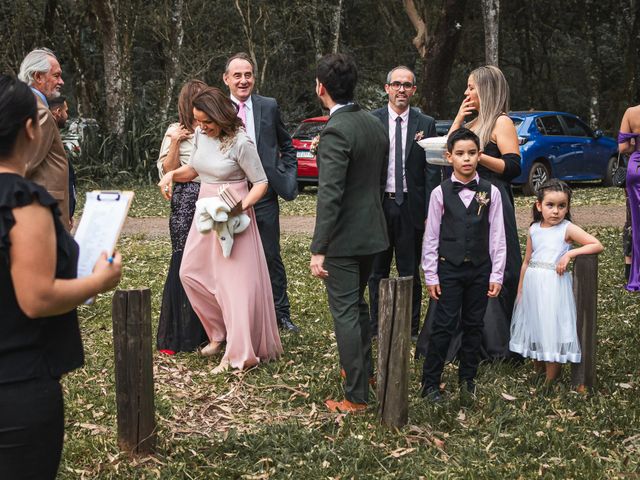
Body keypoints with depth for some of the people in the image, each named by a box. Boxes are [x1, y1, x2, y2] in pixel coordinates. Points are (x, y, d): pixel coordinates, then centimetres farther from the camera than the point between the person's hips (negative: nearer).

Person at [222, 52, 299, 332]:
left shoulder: (269, 107, 3)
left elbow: (287, 146, 14)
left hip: (264, 196, 1)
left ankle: (281, 314, 20)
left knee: (272, 258, 9)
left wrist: (288, 180, 5)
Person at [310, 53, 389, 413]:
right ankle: (363, 369, 40)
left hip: (344, 237, -8)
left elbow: (330, 195, -24)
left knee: (345, 312, -1)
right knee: (358, 303, 24)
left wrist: (318, 249, -22)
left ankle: (357, 396, 5)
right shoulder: (376, 124, 7)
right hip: (372, 231, 8)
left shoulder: (336, 131, -20)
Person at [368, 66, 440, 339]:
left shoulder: (426, 124, 2)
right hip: (378, 204, 0)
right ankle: (376, 327, 21)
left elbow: (432, 170, 0)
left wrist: (430, 210, -6)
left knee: (410, 271, 8)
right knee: (378, 270, 11)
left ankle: (411, 327, 18)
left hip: (411, 206, 0)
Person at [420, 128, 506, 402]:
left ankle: (468, 378, 25)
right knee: (444, 326, -2)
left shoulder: (491, 192, 0)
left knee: (474, 325, 10)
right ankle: (430, 382, 7)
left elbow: (497, 237, 2)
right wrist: (431, 276, -2)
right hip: (449, 269, -2)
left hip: (480, 269, 2)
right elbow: (431, 237, 0)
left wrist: (496, 275, -1)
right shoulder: (440, 193, -3)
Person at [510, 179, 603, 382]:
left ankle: (551, 380, 10)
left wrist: (570, 254, -20)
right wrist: (520, 291, 15)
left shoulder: (567, 229, -6)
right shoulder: (534, 229, 6)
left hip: (554, 284, -5)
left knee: (553, 327, 1)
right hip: (533, 283, 5)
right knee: (534, 326, 13)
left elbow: (597, 245, -12)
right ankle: (537, 370, 30)